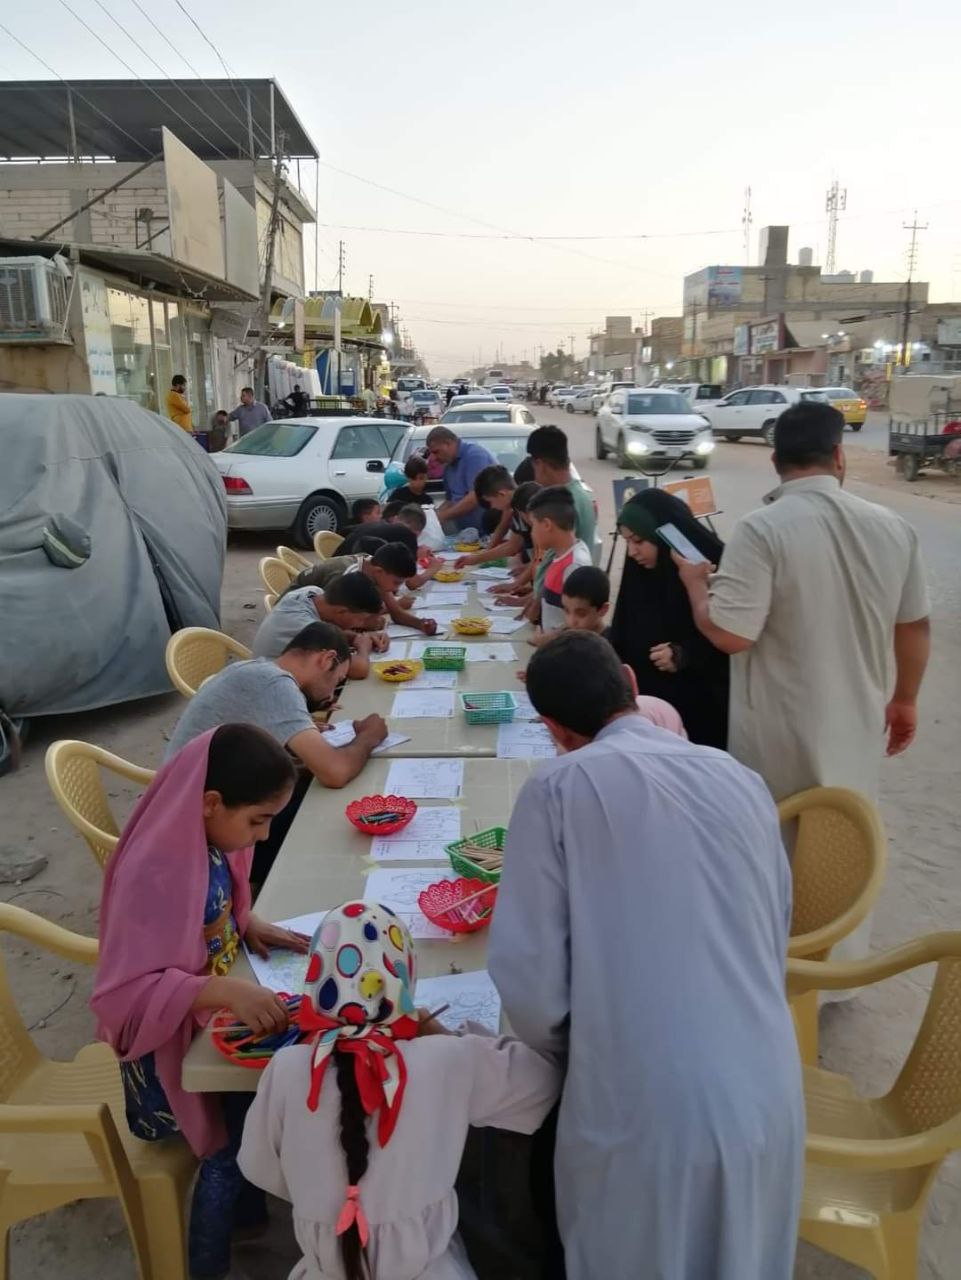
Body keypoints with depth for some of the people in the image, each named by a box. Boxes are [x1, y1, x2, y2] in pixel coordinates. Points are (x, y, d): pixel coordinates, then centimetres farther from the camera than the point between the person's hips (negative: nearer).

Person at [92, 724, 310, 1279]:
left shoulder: (208, 839, -9)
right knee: (235, 1133, -8)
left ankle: (246, 1203, 28)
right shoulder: (153, 875, -33)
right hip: (169, 1044, -7)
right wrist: (225, 991, -41)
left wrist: (249, 925, -8)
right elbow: (122, 996, -33)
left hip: (212, 1015, 7)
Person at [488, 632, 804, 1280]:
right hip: (770, 1098, 4)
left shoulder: (558, 787, -8)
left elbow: (528, 978, -8)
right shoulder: (744, 780, 6)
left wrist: (565, 1046, 12)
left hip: (644, 1108, -4)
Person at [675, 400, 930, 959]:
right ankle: (840, 968, 39)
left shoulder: (763, 529, -19)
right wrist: (904, 698, 21)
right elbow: (916, 625, 6)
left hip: (780, 735, -4)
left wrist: (695, 582, -2)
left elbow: (729, 634, -22)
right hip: (857, 725, 5)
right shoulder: (893, 527, -2)